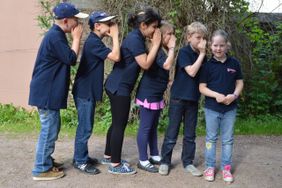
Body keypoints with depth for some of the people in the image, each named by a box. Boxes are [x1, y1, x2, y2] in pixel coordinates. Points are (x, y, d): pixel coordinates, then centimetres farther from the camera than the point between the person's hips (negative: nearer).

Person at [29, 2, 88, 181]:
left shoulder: (56, 35, 14)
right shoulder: (55, 37, -20)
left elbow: (65, 59, 20)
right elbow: (71, 59, -20)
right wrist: (77, 38, -12)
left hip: (49, 90, 11)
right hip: (46, 92, -11)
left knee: (52, 128, 18)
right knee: (49, 130, -3)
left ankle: (46, 161, 31)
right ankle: (41, 169, 7)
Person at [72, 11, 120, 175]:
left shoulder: (95, 41, 14)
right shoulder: (93, 41, -18)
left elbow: (112, 55, 15)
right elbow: (115, 57, -25)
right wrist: (115, 35, -18)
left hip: (89, 90, 10)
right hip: (85, 91, -10)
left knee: (86, 126, 16)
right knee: (85, 127, -3)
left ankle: (82, 156, 27)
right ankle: (80, 161, 8)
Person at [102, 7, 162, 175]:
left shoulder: (138, 38, 13)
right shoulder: (134, 39, -18)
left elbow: (145, 59, 13)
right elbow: (145, 64, -21)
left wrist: (154, 44, 3)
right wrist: (156, 44, -15)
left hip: (118, 86, 10)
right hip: (119, 87, -10)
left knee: (117, 123, 17)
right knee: (120, 125, -3)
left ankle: (108, 156, 29)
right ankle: (115, 165, 7)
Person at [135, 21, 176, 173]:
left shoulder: (163, 50, 12)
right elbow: (167, 65, -31)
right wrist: (172, 48, -19)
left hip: (157, 95, 10)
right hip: (148, 94, -10)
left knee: (153, 127, 17)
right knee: (145, 128, -2)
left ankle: (154, 156, 28)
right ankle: (143, 161, 6)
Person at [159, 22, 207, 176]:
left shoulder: (201, 55, 6)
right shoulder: (184, 52, -11)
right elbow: (191, 72, -22)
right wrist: (202, 54, -19)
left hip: (193, 99, 5)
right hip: (178, 98, -5)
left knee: (190, 134, 12)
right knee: (172, 133, 4)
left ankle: (188, 163, 24)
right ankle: (165, 162, 18)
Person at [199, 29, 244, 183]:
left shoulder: (234, 63, 0)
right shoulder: (207, 65, -5)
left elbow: (240, 82, 7)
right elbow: (202, 87, -5)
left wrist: (234, 95, -12)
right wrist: (216, 95, -20)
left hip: (230, 108, 2)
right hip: (212, 108, -2)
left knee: (228, 140, 10)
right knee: (211, 138, 10)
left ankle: (226, 167, 23)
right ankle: (210, 166, 21)